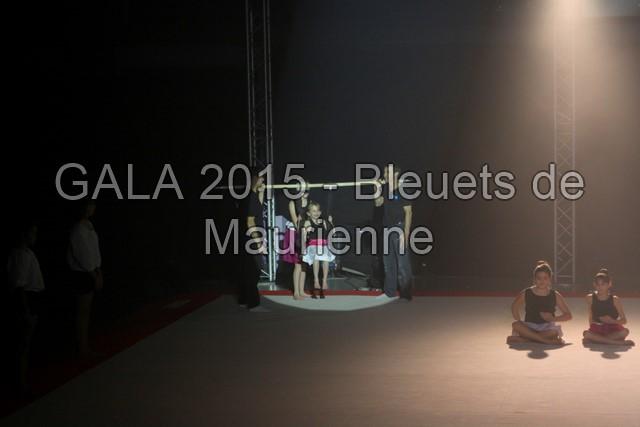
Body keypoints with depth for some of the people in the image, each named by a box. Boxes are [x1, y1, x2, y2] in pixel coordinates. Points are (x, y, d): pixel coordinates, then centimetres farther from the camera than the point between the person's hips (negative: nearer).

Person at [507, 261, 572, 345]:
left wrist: (553, 318, -11)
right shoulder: (526, 294, 2)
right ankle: (547, 341, -30)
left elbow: (568, 315, 6)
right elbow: (514, 307, 16)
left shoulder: (555, 295, 2)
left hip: (547, 328, -1)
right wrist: (519, 323, 1)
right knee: (515, 325, -32)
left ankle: (521, 339, -30)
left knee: (554, 332, -36)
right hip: (529, 328, 1)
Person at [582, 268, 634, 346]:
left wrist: (612, 321, -21)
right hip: (597, 330, 0)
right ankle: (618, 342, -23)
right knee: (586, 334, -32)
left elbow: (624, 320, -5)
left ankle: (597, 339, -18)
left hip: (612, 329, 0)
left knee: (625, 332, -31)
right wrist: (592, 327, -6)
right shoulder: (590, 298, -3)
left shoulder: (614, 299, -7)